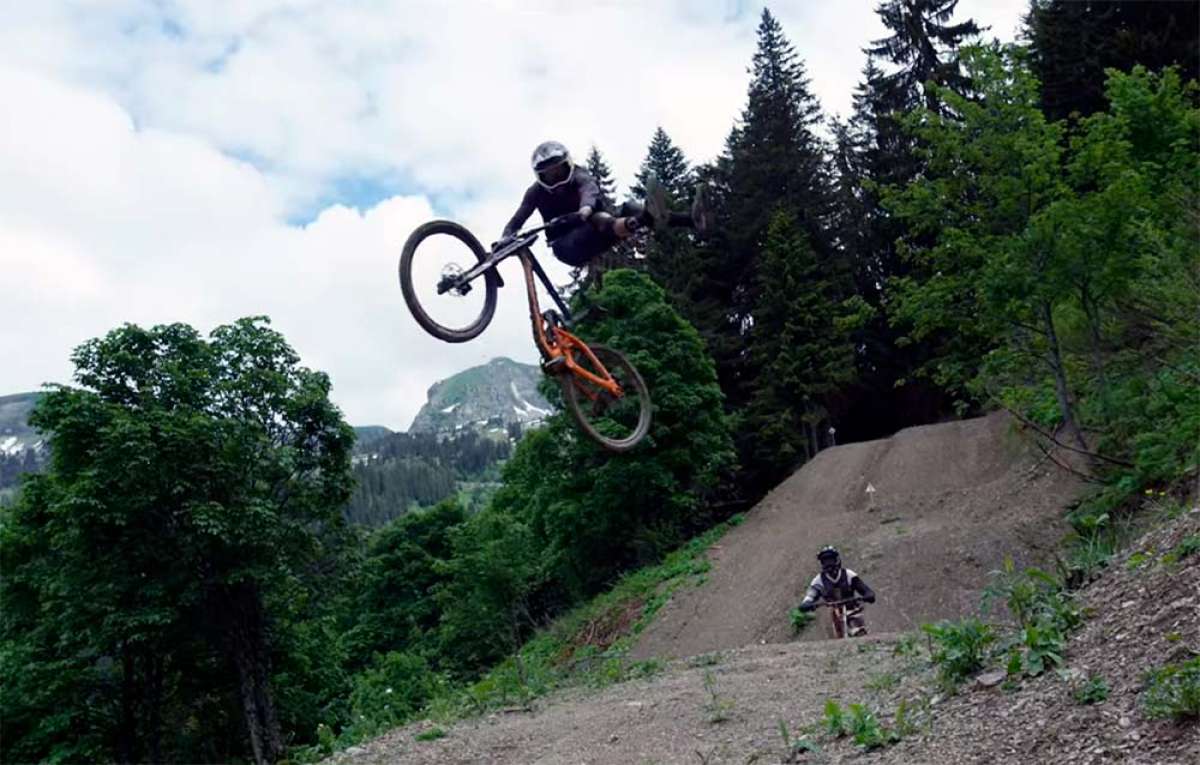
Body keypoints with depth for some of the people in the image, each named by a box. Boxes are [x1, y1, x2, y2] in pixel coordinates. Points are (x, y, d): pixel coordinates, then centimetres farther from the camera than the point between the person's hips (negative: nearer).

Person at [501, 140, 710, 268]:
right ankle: (644, 218, -68)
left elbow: (589, 189, -26)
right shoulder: (537, 192, 0)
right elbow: (518, 219, -10)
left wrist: (586, 207, -51)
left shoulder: (579, 176, -2)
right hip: (569, 247, -3)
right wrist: (506, 238, -34)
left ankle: (690, 219, -42)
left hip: (594, 240, 3)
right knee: (598, 219, -34)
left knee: (627, 208, -22)